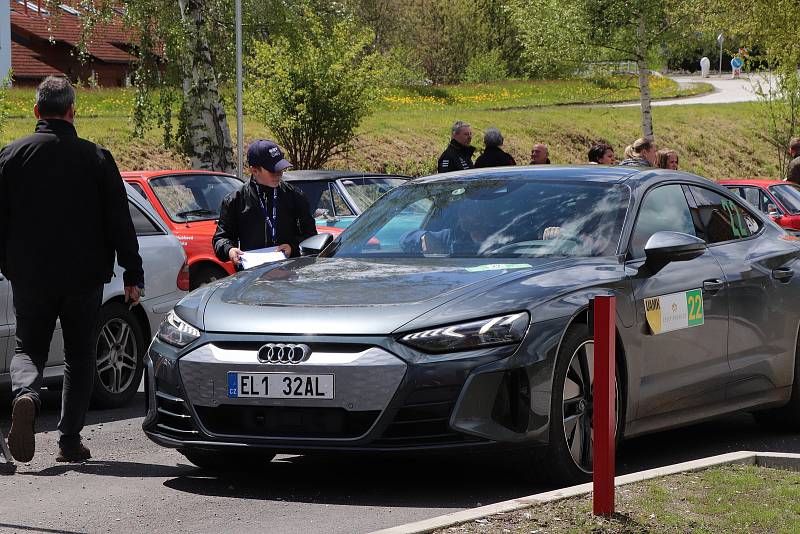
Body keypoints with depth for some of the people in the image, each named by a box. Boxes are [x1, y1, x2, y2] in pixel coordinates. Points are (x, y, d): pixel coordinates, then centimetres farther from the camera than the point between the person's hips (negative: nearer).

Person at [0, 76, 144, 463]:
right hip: (84, 276, 0)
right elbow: (120, 223, -2)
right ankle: (70, 440, 7)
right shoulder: (95, 158, -3)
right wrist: (133, 274, 2)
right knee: (79, 356, 11)